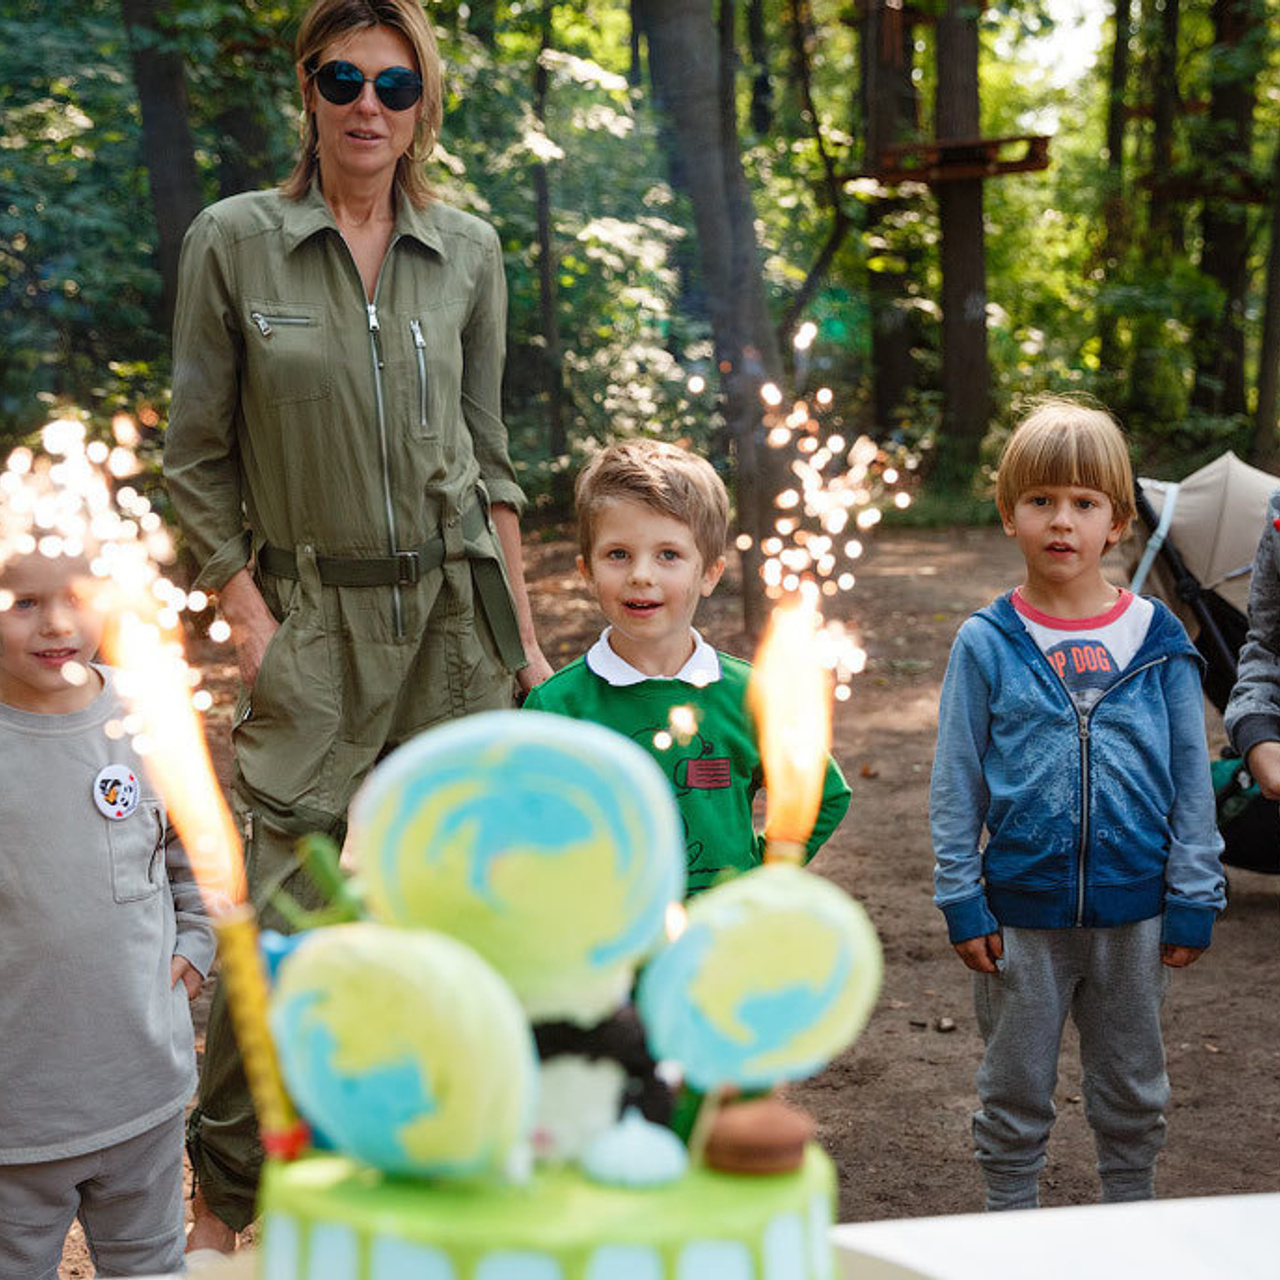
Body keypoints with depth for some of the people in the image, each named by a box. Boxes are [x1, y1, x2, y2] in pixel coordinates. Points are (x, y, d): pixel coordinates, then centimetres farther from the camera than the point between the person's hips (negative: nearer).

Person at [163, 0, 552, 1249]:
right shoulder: (232, 241, -2)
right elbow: (196, 459, 0)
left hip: (455, 608, 3)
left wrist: (522, 634, 8)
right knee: (283, 923, -7)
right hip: (315, 620, -3)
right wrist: (246, 619, -8)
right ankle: (220, 1195, 13)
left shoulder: (468, 252, 6)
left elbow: (487, 456, 11)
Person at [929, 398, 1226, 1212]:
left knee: (1134, 1091, 17)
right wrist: (963, 903, -5)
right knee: (1016, 1092, 13)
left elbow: (1192, 779, 2)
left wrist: (1194, 901, -1)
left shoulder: (1158, 641, -2)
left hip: (1133, 911, 1)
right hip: (1023, 911, -1)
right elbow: (956, 782, -1)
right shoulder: (987, 645, -5)